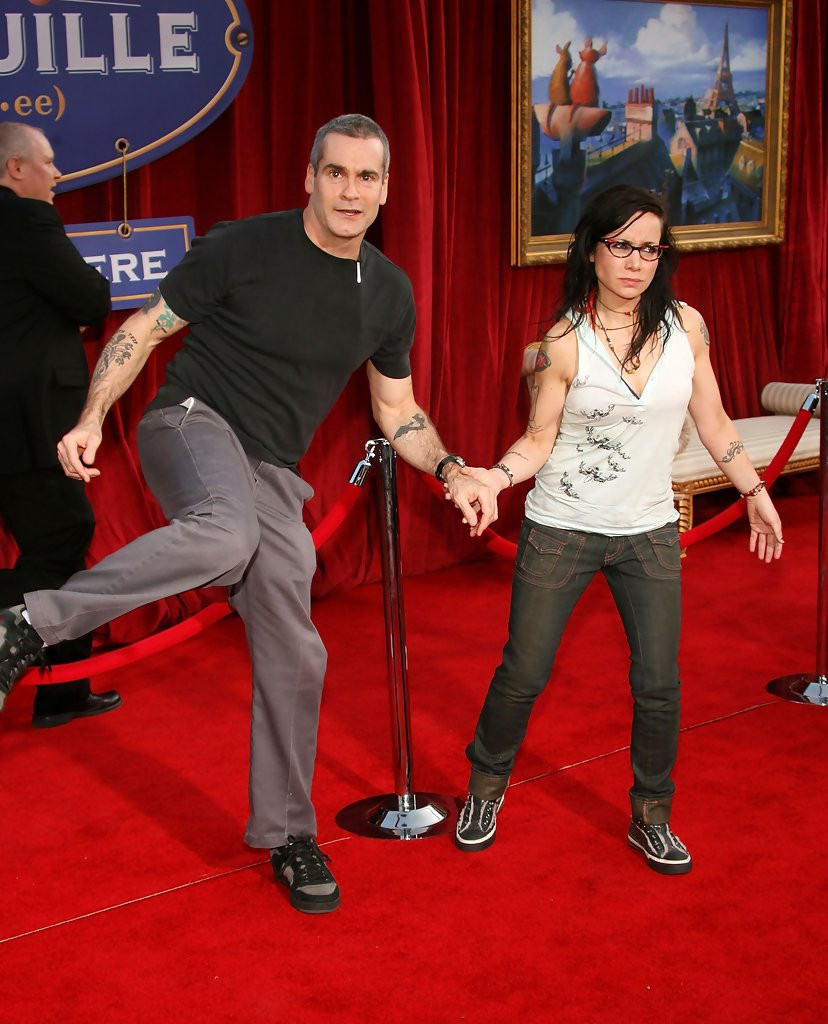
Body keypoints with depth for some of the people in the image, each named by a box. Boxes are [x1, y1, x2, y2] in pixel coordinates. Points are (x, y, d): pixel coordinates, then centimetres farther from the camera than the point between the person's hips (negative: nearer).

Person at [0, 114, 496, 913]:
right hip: (192, 424, -5)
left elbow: (397, 410, 17)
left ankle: (286, 836, 23)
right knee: (226, 535, -41)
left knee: (292, 658, 4)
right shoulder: (243, 248, -9)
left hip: (272, 474, 5)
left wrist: (451, 471, 0)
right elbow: (146, 327, -1)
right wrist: (91, 417, -12)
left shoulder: (389, 294, 6)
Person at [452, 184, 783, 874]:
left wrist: (755, 491, 12)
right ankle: (486, 789, 30)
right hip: (561, 529, -2)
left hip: (649, 533, 3)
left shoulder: (685, 325, -2)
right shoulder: (564, 342, -10)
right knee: (523, 673, 5)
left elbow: (712, 420, 8)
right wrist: (495, 476, -22)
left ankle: (651, 818, 24)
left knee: (658, 682, 4)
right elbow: (540, 439, -4)